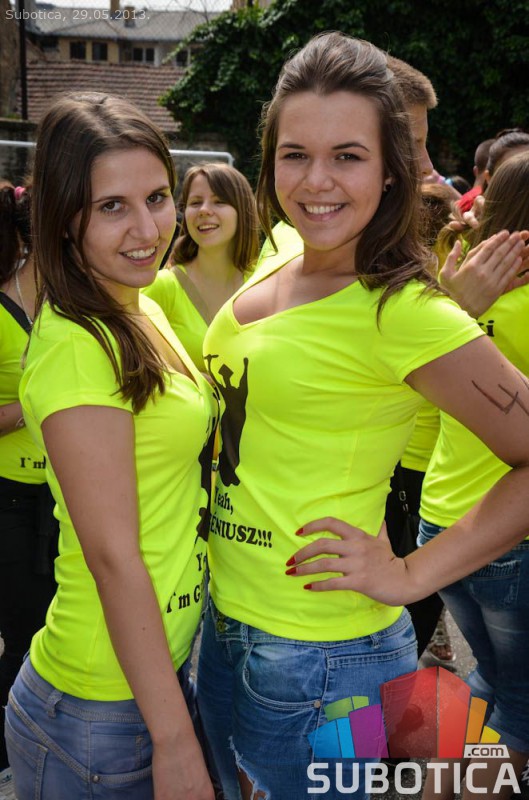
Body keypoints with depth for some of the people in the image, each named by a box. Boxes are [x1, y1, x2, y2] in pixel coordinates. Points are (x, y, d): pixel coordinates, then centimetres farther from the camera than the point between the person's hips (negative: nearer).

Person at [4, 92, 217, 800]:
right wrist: (175, 740, -18)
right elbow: (114, 559, -23)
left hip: (166, 665, 8)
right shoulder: (78, 348, -23)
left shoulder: (145, 312, 5)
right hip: (101, 717, -8)